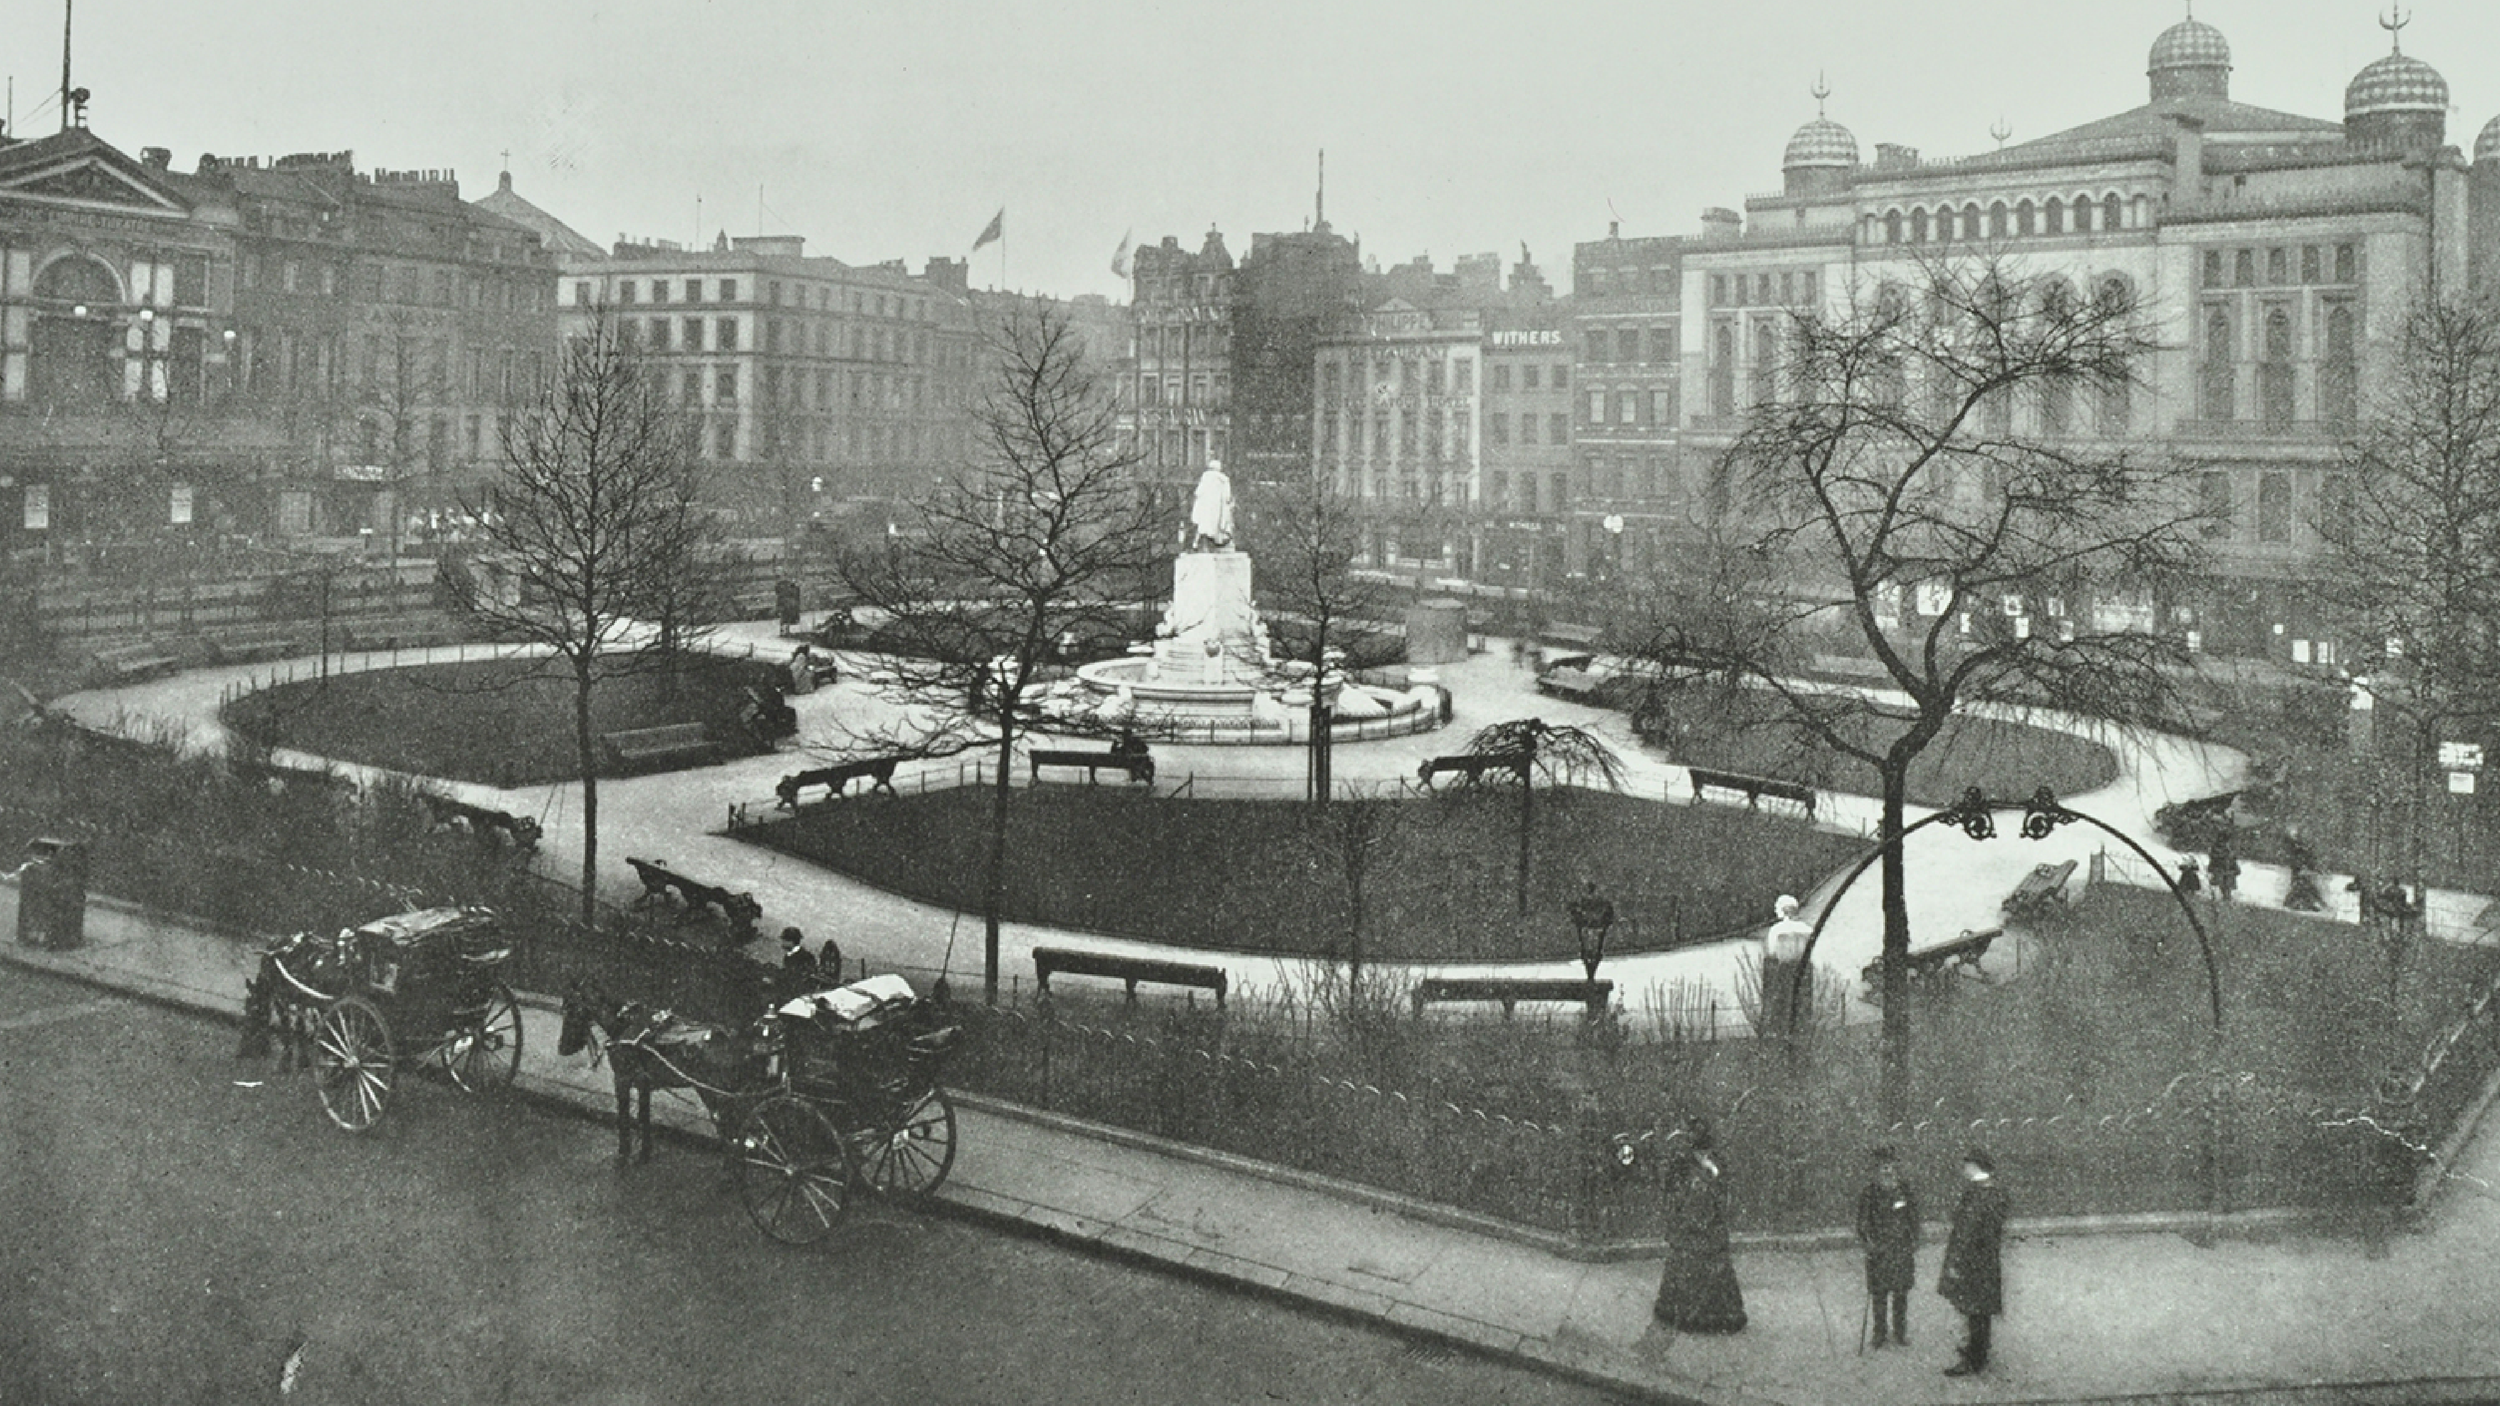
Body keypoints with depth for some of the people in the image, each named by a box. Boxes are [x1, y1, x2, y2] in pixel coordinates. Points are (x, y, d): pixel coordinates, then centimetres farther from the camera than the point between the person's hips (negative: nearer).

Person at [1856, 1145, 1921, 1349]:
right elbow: (1863, 1223, 1)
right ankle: (1881, 1333, 11)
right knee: (1879, 1294, 1)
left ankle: (1900, 1332, 18)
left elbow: (1914, 1220, 12)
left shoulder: (1906, 1191, 5)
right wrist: (1868, 1242, -12)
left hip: (1903, 1251, 2)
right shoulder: (1869, 1193, -2)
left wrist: (1914, 1246, 8)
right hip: (1878, 1251, -2)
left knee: (1901, 1294, 6)